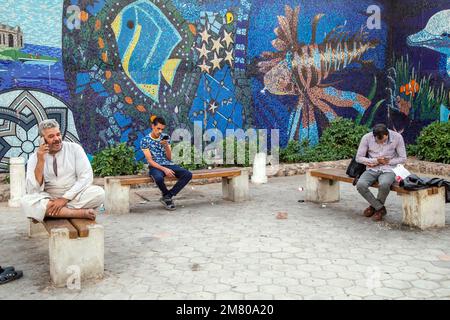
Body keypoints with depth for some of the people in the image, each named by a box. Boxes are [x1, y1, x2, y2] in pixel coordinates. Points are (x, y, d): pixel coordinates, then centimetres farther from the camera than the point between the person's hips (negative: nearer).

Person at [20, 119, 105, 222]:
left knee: (99, 192, -28)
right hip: (49, 198, 1)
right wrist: (40, 161, -19)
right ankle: (80, 213, -28)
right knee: (26, 202, -29)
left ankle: (47, 210, -19)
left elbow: (86, 177, -9)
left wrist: (65, 198, -19)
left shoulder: (75, 148, -1)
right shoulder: (34, 158, 1)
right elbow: (33, 191, -9)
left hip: (74, 196, 0)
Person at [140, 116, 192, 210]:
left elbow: (169, 158, 6)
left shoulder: (166, 138, 9)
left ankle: (167, 196, -12)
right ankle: (167, 196, -7)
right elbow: (150, 161, -9)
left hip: (168, 165, 5)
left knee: (188, 175, -19)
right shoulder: (145, 140, -3)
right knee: (159, 178, -41)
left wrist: (166, 146, -12)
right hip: (155, 167, -4)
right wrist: (164, 169, -21)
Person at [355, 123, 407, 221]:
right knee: (360, 185, -30)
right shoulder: (367, 138, -9)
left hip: (388, 170, -1)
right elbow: (358, 158, -3)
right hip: (372, 170, 2)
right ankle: (380, 208, -8)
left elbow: (403, 158, 0)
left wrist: (388, 161, -13)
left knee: (384, 184, -37)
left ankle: (375, 206, -5)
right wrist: (375, 161, -15)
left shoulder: (397, 137, -9)